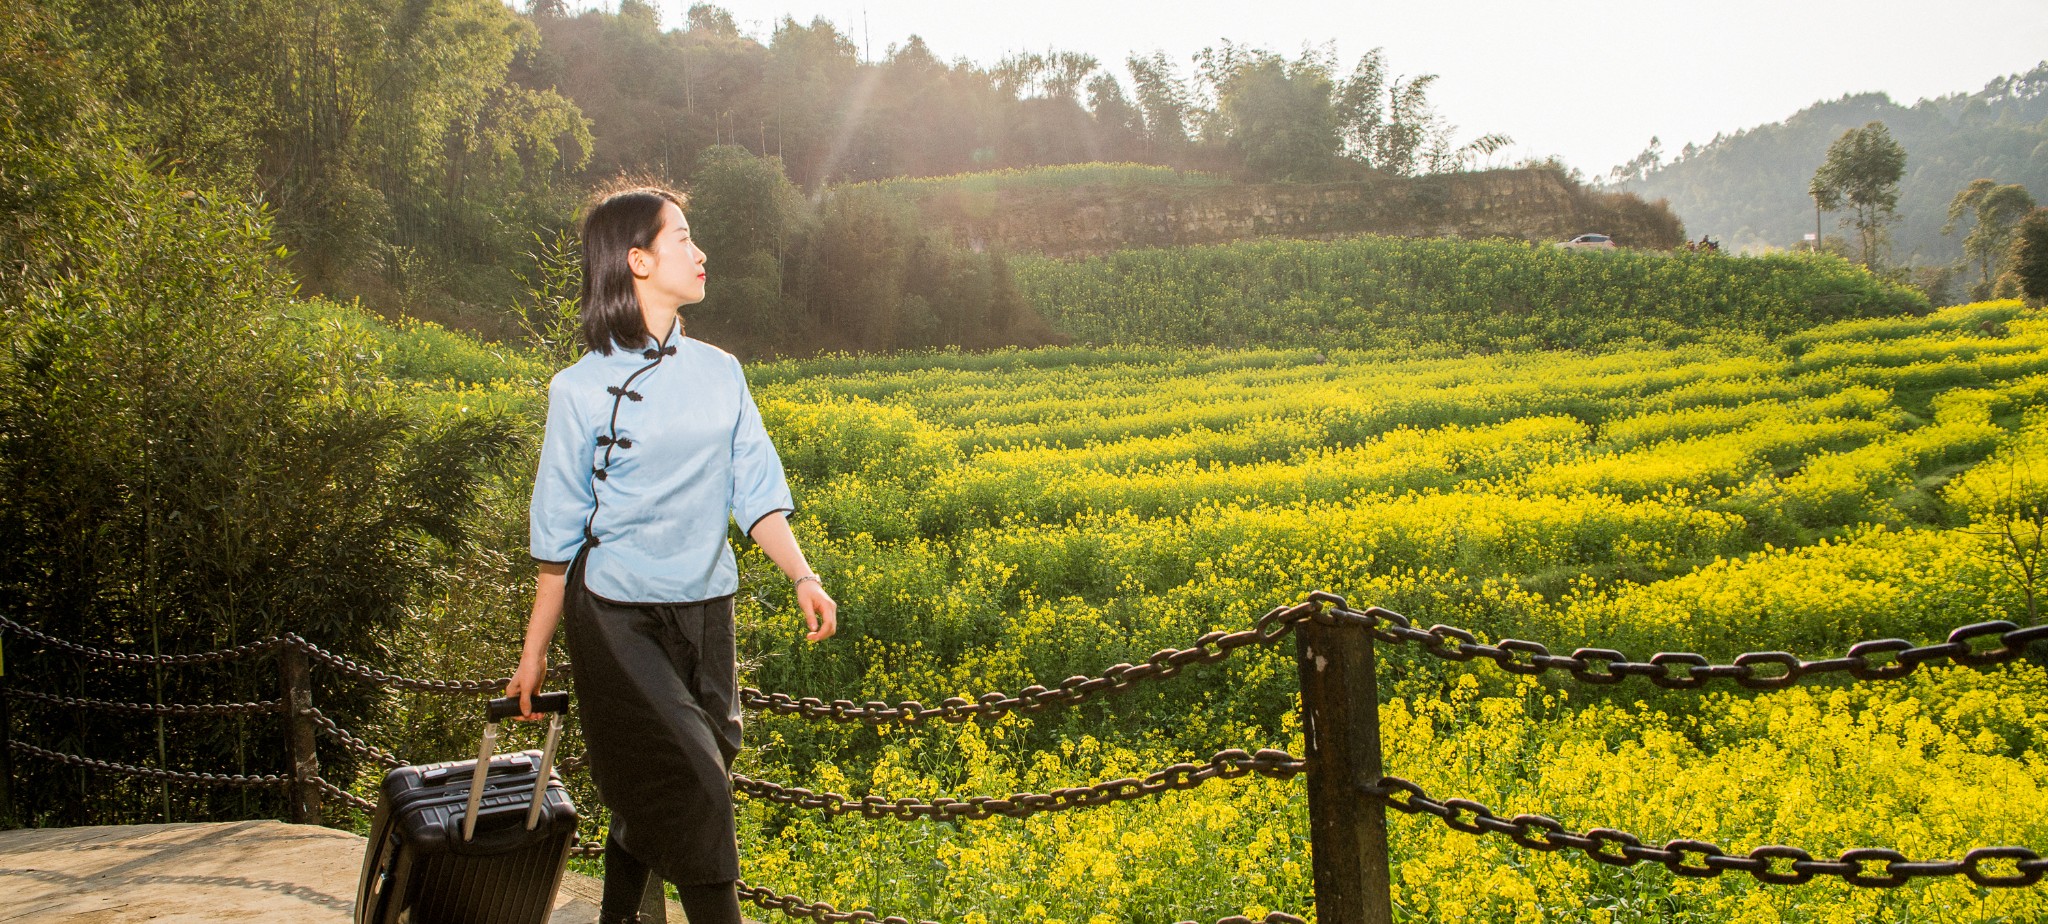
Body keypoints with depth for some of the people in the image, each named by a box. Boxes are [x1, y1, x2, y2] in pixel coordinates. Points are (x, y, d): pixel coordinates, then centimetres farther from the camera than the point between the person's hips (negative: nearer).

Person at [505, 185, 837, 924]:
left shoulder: (720, 372, 7)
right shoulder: (583, 389, -6)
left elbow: (756, 491, 5)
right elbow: (559, 535, -1)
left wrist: (802, 576, -11)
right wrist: (534, 652, 1)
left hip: (704, 611, 4)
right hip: (619, 618, -4)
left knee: (648, 799, 12)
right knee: (688, 784, -11)